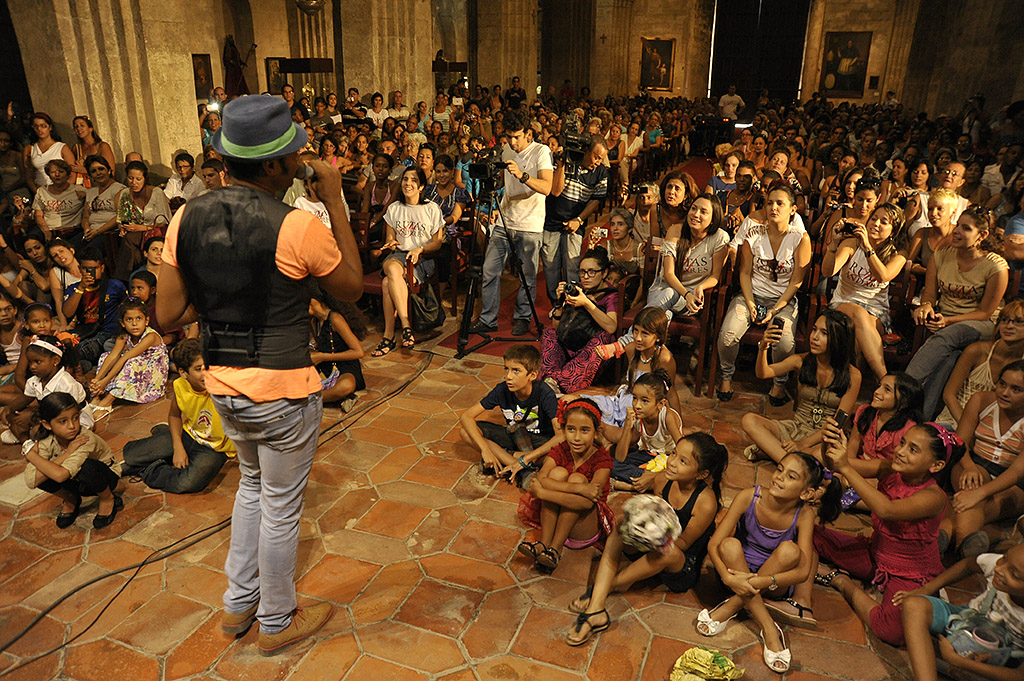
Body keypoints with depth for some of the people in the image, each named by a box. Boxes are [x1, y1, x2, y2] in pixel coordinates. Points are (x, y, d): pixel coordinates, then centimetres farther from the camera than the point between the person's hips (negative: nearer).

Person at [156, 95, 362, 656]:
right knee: (280, 508, 13)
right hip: (282, 391, -6)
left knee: (252, 484, 29)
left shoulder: (186, 219, -4)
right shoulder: (299, 228, -21)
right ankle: (277, 623, 35)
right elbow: (352, 288, -4)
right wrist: (335, 202, -5)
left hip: (222, 384, 6)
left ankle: (238, 602, 44)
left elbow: (168, 317, -1)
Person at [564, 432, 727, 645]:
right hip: (652, 550, 5)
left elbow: (684, 543, -16)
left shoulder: (706, 502, -24)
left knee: (669, 552, -37)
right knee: (617, 534, -19)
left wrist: (663, 539, -37)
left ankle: (605, 583, -17)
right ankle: (595, 610, -30)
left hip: (684, 568, -5)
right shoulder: (663, 480, -10)